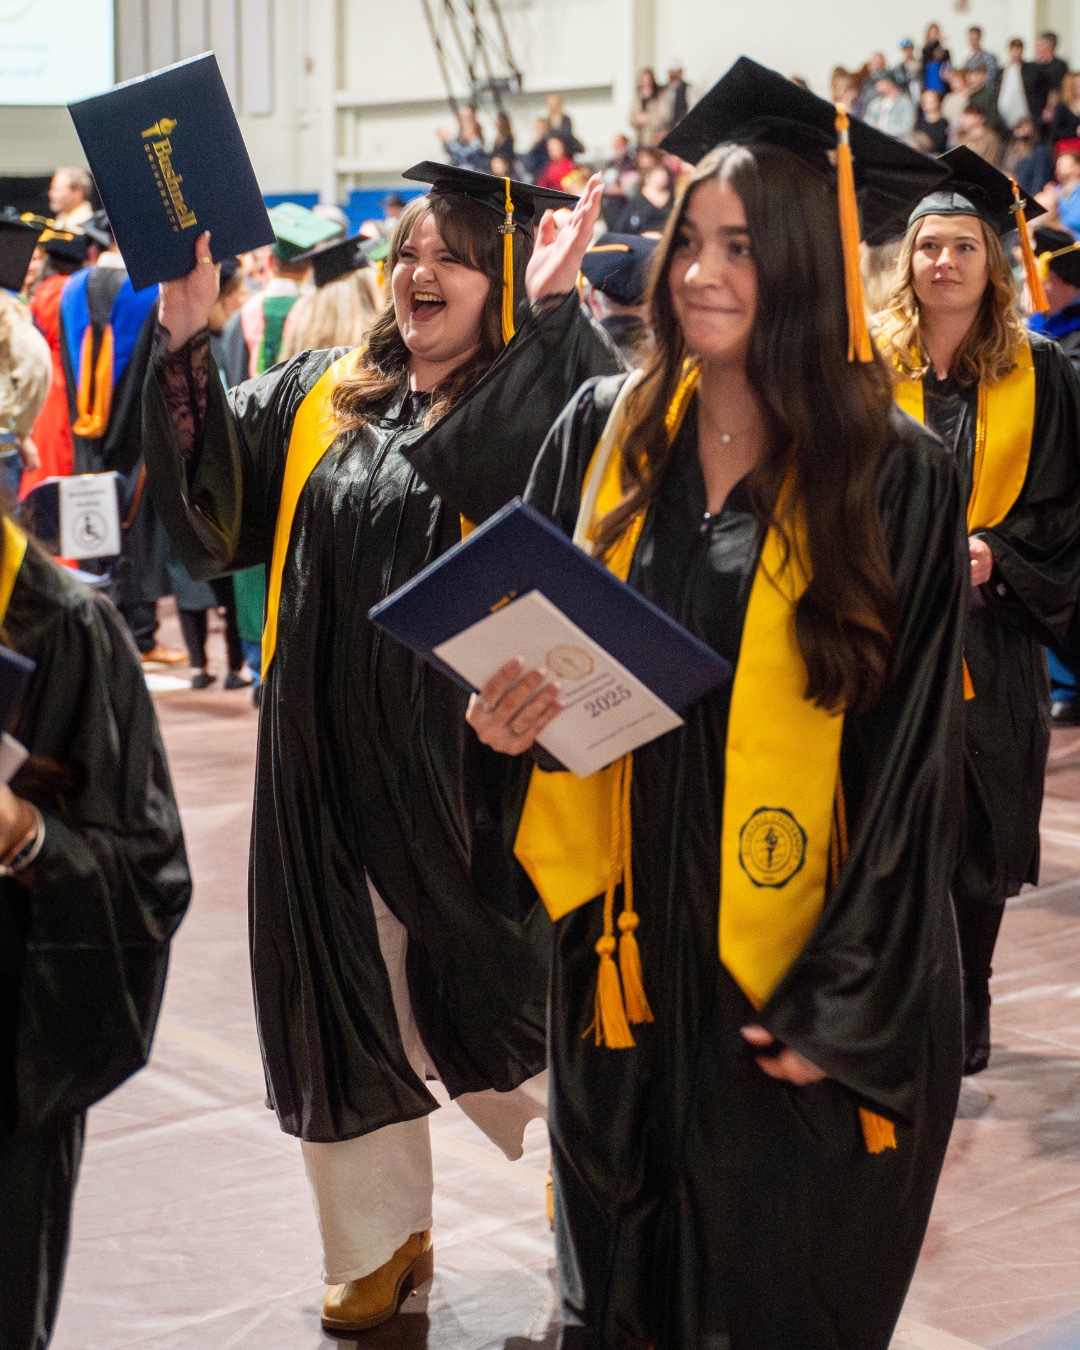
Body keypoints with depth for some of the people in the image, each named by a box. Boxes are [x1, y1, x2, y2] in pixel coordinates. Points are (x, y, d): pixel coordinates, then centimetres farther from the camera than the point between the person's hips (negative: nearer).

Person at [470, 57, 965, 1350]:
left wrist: (842, 1003, -12)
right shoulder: (606, 432, 1)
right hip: (627, 948, 3)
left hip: (797, 969, -3)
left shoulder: (896, 476, -9)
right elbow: (522, 636, 11)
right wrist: (506, 705, -13)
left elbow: (911, 758, -9)